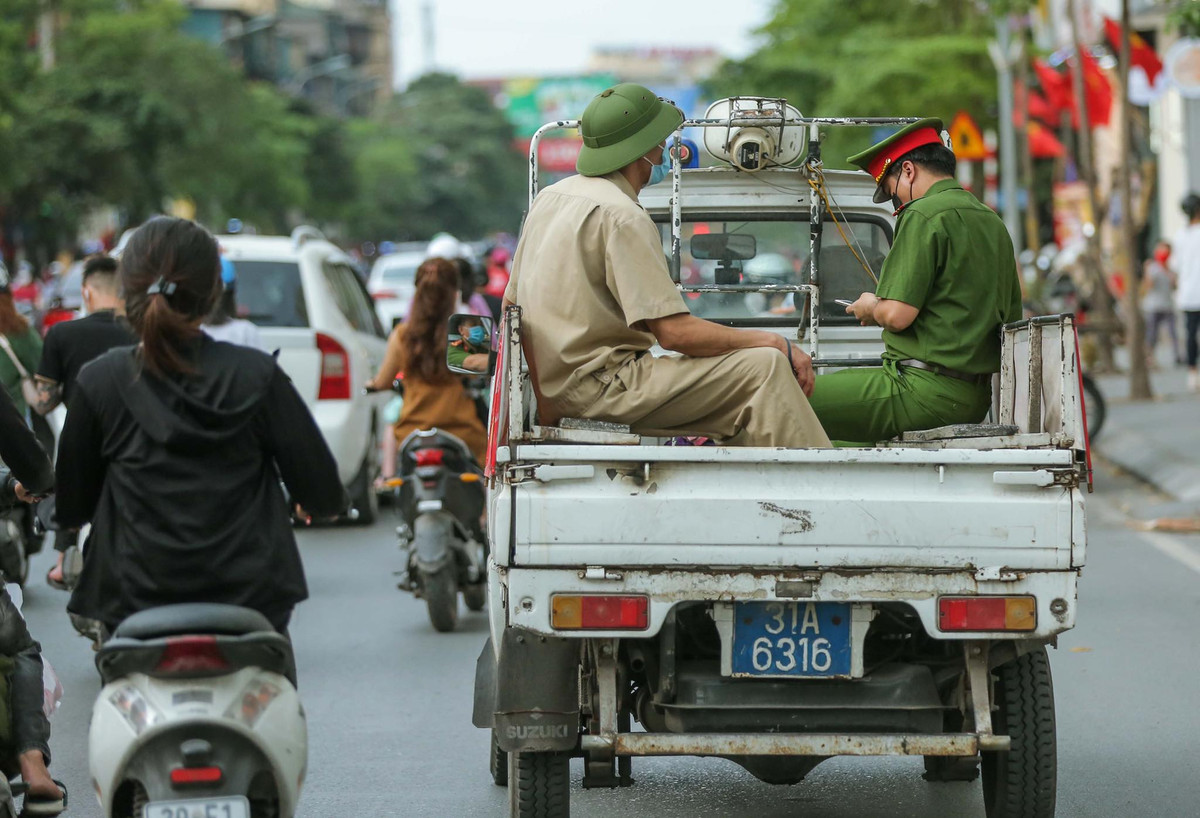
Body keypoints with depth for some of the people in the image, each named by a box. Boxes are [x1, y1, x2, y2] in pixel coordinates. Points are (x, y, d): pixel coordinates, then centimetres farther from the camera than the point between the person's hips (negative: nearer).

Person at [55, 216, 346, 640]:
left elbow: (71, 509, 3)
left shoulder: (98, 382, -6)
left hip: (135, 605, 0)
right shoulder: (257, 375, -7)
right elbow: (325, 497, -4)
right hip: (253, 602, 0)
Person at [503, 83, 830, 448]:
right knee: (764, 367, -18)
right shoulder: (623, 216, -15)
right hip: (600, 386, -10)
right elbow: (675, 332, -20)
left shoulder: (550, 197, 15)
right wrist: (773, 342, -11)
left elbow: (513, 301, 20)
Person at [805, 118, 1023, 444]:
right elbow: (1011, 319, 21)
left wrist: (871, 308, 6)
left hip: (926, 391, -10)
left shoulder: (925, 214, -9)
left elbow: (897, 315, -18)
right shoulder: (993, 222, 17)